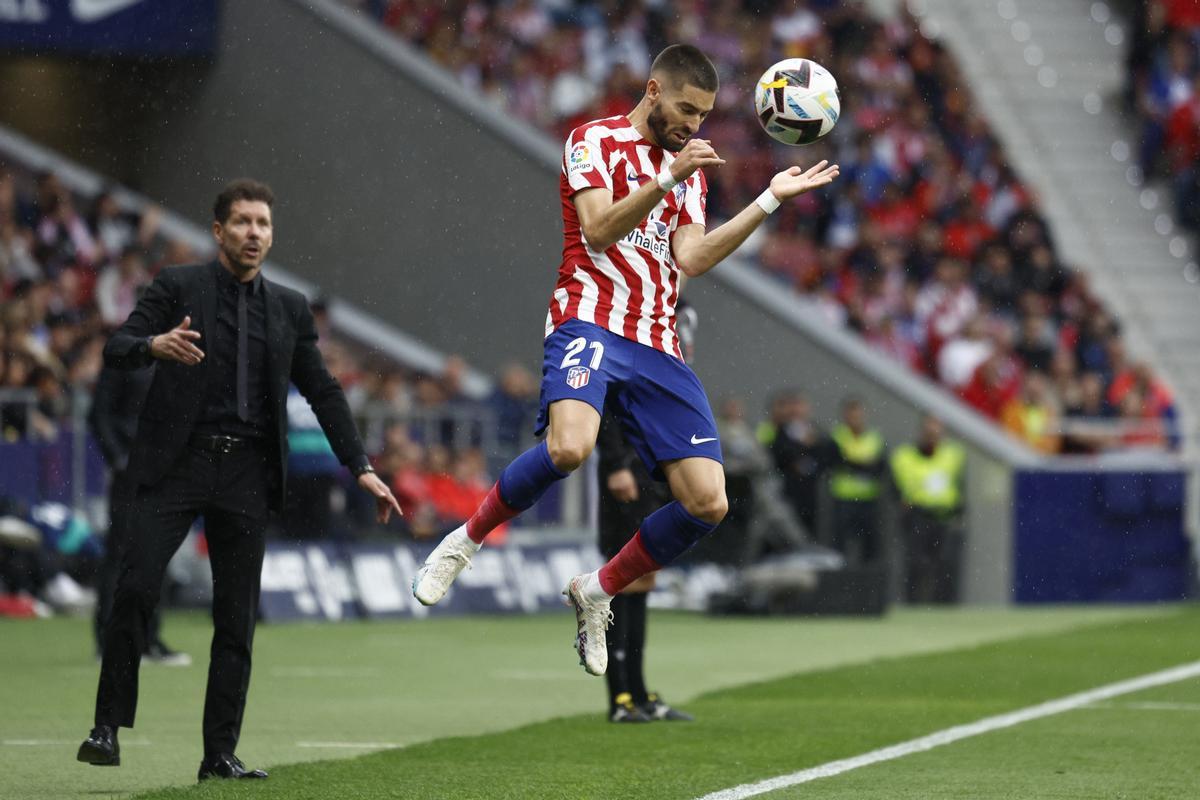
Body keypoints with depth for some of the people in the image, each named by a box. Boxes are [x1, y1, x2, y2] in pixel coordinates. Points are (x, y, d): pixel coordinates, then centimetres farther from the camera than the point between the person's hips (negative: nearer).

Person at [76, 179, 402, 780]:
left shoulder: (289, 309, 14)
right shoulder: (178, 287, 3)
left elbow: (323, 392, 16)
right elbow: (116, 350, -6)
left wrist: (362, 468, 8)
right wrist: (154, 345, -29)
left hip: (245, 475, 3)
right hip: (176, 463, -3)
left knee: (237, 619, 2)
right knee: (135, 589, -16)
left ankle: (220, 754, 6)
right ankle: (108, 727, -7)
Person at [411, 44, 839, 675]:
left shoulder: (690, 166, 23)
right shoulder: (596, 141, 5)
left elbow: (691, 258, 9)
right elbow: (599, 230, -10)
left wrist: (770, 201, 5)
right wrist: (667, 179, -21)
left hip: (658, 347, 6)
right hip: (591, 321, -6)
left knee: (708, 503, -6)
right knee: (568, 446, -35)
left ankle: (597, 593, 15)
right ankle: (465, 541, -11)